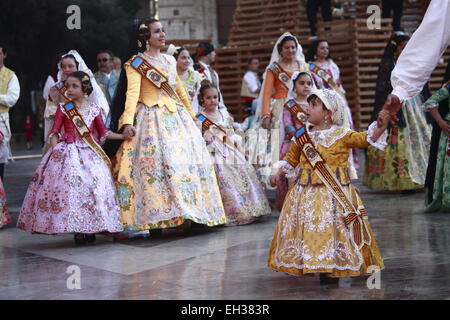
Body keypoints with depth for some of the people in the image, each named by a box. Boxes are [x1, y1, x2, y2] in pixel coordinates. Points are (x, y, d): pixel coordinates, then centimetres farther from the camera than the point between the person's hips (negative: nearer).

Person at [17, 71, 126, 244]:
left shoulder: (94, 109, 8)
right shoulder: (63, 109, 3)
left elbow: (103, 132, 17)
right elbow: (54, 132, 4)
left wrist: (122, 136, 9)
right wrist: (55, 149, -9)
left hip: (90, 152, 2)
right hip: (68, 152, -2)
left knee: (94, 185, -8)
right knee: (70, 185, -15)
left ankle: (89, 228, -1)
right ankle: (77, 229, -11)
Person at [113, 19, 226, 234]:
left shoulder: (169, 61, 18)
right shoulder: (136, 63, -1)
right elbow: (132, 92, -14)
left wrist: (191, 115, 29)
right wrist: (128, 121, -27)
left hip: (176, 117, 7)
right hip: (153, 118, -6)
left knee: (190, 158, -1)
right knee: (156, 163, -17)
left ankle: (191, 213, 5)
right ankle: (155, 218, -16)